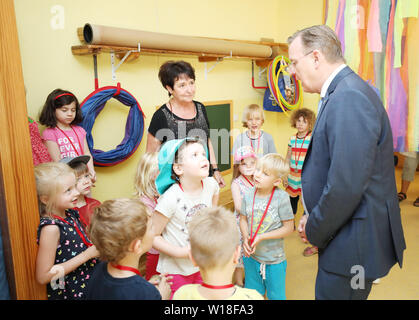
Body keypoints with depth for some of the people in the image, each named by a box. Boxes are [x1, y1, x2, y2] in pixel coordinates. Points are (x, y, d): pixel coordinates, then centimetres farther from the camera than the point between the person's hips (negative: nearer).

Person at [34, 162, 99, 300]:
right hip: (67, 293, -7)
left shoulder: (71, 213, -4)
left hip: (88, 284, 7)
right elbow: (43, 276, -24)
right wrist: (88, 254, -25)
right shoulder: (51, 227, -26)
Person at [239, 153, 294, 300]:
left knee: (276, 295, 18)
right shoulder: (248, 195, -8)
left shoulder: (281, 197, -20)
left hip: (274, 260, -3)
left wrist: (261, 237, -21)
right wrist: (245, 237, -14)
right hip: (251, 256, 3)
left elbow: (288, 227, -15)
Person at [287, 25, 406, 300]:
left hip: (356, 242, -9)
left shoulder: (349, 98, -24)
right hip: (347, 237, 9)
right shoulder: (341, 93, 9)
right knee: (327, 292, 22)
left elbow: (346, 186, -28)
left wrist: (314, 232, -12)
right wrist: (313, 219, 9)